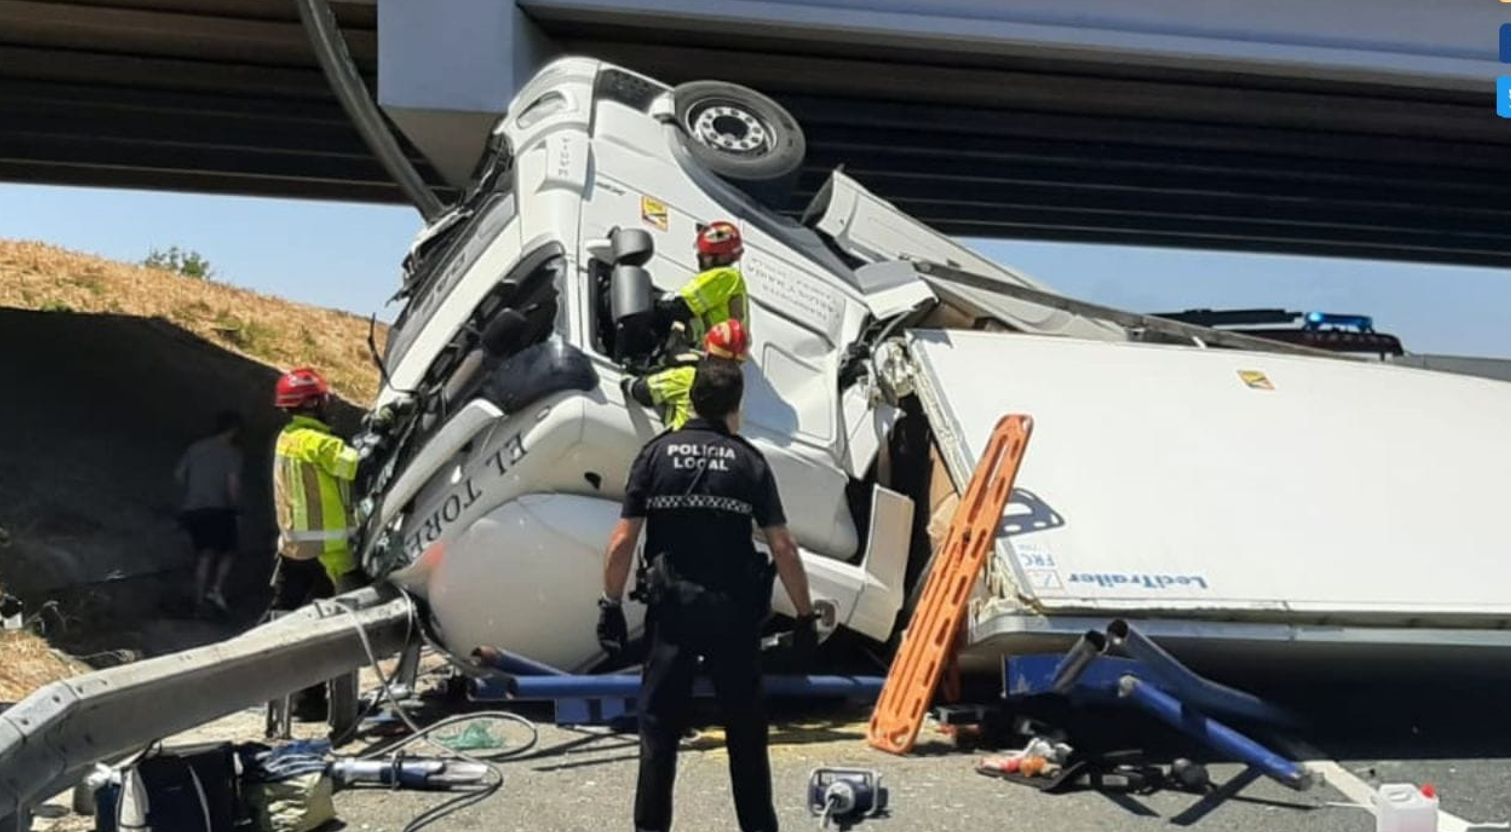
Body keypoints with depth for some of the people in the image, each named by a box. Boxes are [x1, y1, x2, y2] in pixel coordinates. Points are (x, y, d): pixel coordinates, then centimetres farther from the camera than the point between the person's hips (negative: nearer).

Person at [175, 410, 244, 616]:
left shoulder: (196, 447, 12)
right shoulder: (231, 452, -4)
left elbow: (179, 474, 11)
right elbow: (233, 483, -13)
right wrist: (236, 505, 2)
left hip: (191, 510, 5)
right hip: (218, 509, -5)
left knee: (205, 554, 12)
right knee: (227, 552, 8)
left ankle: (200, 600, 7)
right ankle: (216, 590, -11)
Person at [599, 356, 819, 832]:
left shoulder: (656, 454, 1)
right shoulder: (748, 461, -1)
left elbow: (622, 542, -4)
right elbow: (782, 547, -5)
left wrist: (611, 605, 4)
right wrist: (805, 614, 2)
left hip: (673, 607, 0)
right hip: (734, 609, 0)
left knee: (659, 725, 7)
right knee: (745, 727, 13)